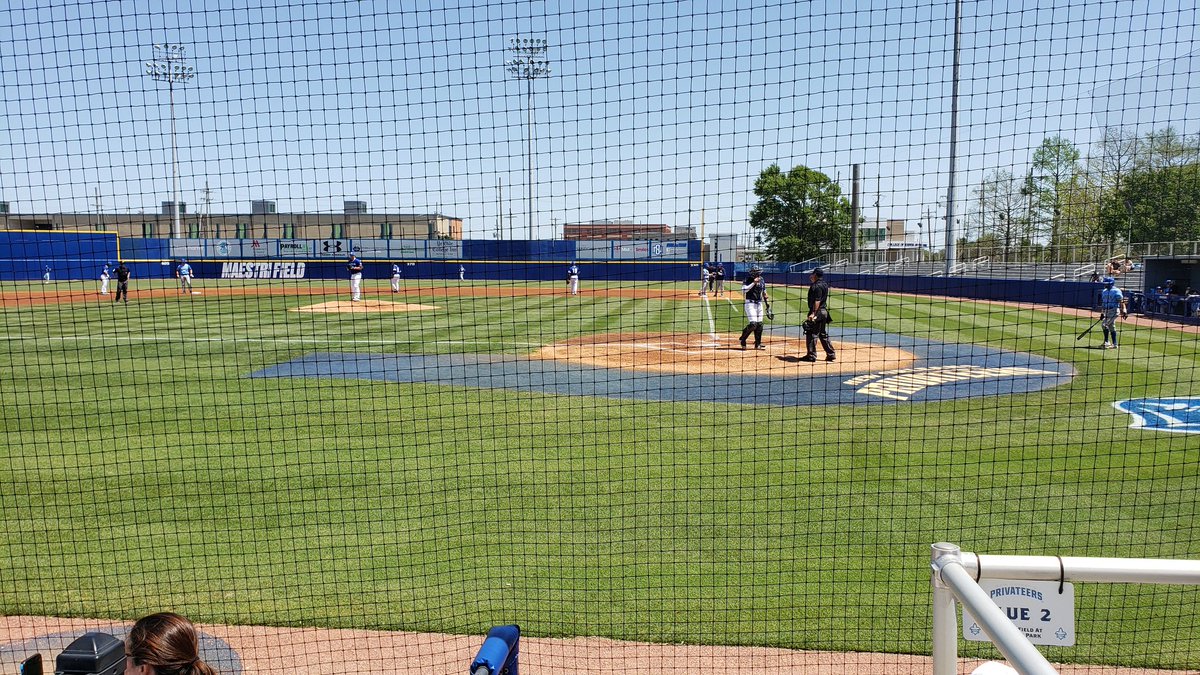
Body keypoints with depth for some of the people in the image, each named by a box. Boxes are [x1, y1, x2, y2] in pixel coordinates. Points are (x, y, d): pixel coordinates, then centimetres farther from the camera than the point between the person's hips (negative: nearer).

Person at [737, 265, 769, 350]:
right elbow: (743, 290, -25)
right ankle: (742, 340, 3)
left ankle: (758, 344, 17)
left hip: (759, 304, 7)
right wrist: (754, 283, -26)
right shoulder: (748, 280, -11)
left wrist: (766, 299, 15)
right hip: (750, 303, -7)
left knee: (759, 324, 6)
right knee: (753, 324, -17)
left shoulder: (762, 280, 8)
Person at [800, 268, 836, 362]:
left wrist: (813, 313, -27)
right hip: (824, 312, 10)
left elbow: (817, 301, -23)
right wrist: (812, 280, 24)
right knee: (823, 334, 16)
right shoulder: (824, 285, 14)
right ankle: (831, 354, 17)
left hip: (817, 312, -10)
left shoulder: (817, 286, -16)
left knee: (811, 333, -4)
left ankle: (811, 355, -3)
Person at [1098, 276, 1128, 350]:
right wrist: (1102, 313, 20)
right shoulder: (1104, 291, 14)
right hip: (1107, 311, 9)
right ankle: (1114, 344, 17)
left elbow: (1121, 301, -16)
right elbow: (1103, 303, 20)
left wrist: (1123, 311, -24)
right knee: (1111, 327, 11)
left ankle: (1106, 342, -12)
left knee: (1104, 324, -18)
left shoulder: (1116, 291, -11)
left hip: (1114, 310, -9)